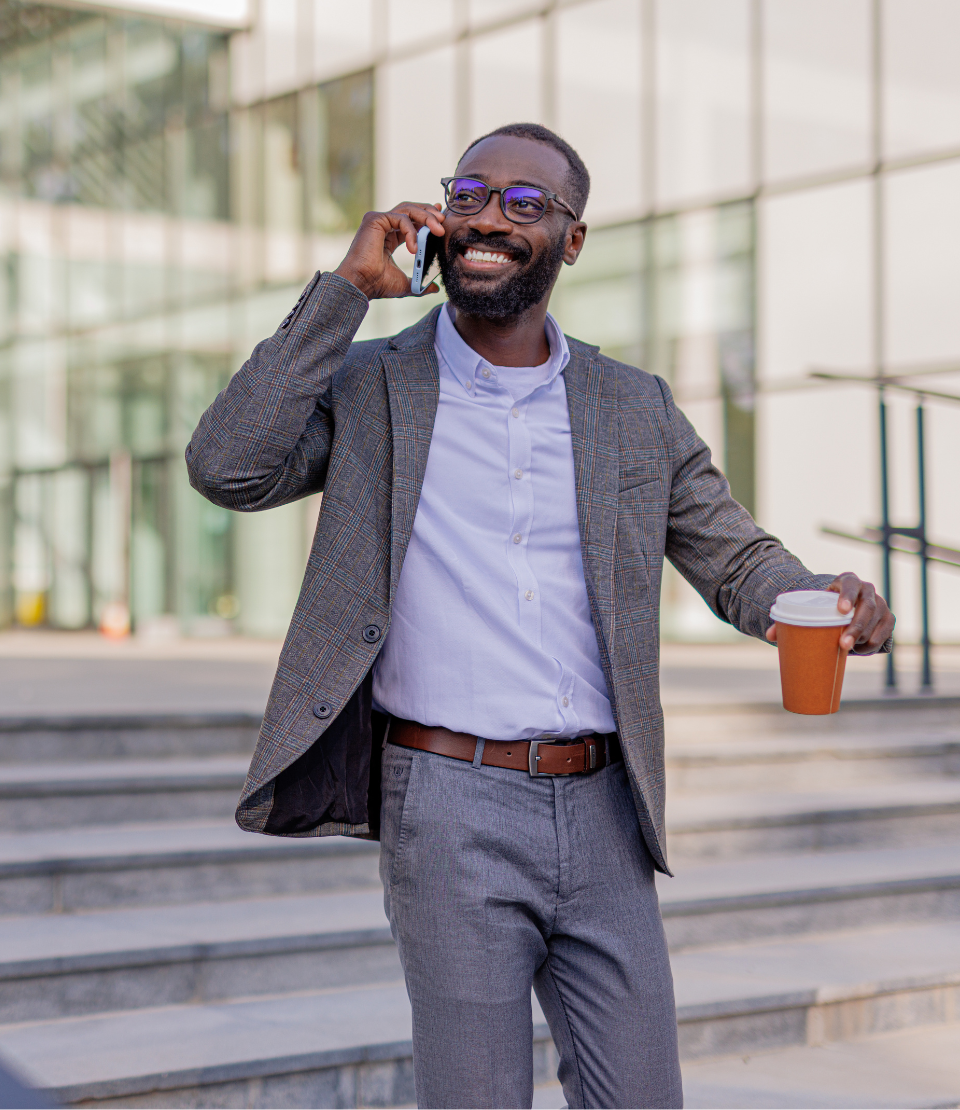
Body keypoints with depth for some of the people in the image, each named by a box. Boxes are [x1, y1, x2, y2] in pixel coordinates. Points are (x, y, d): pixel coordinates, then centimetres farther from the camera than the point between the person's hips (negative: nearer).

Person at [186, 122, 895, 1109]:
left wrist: (825, 602, -10)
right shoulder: (371, 389, 3)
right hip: (451, 814, -3)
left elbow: (735, 556, 13)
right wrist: (345, 288, -11)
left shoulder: (636, 412, 10)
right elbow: (228, 468, -12)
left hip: (603, 814, 3)